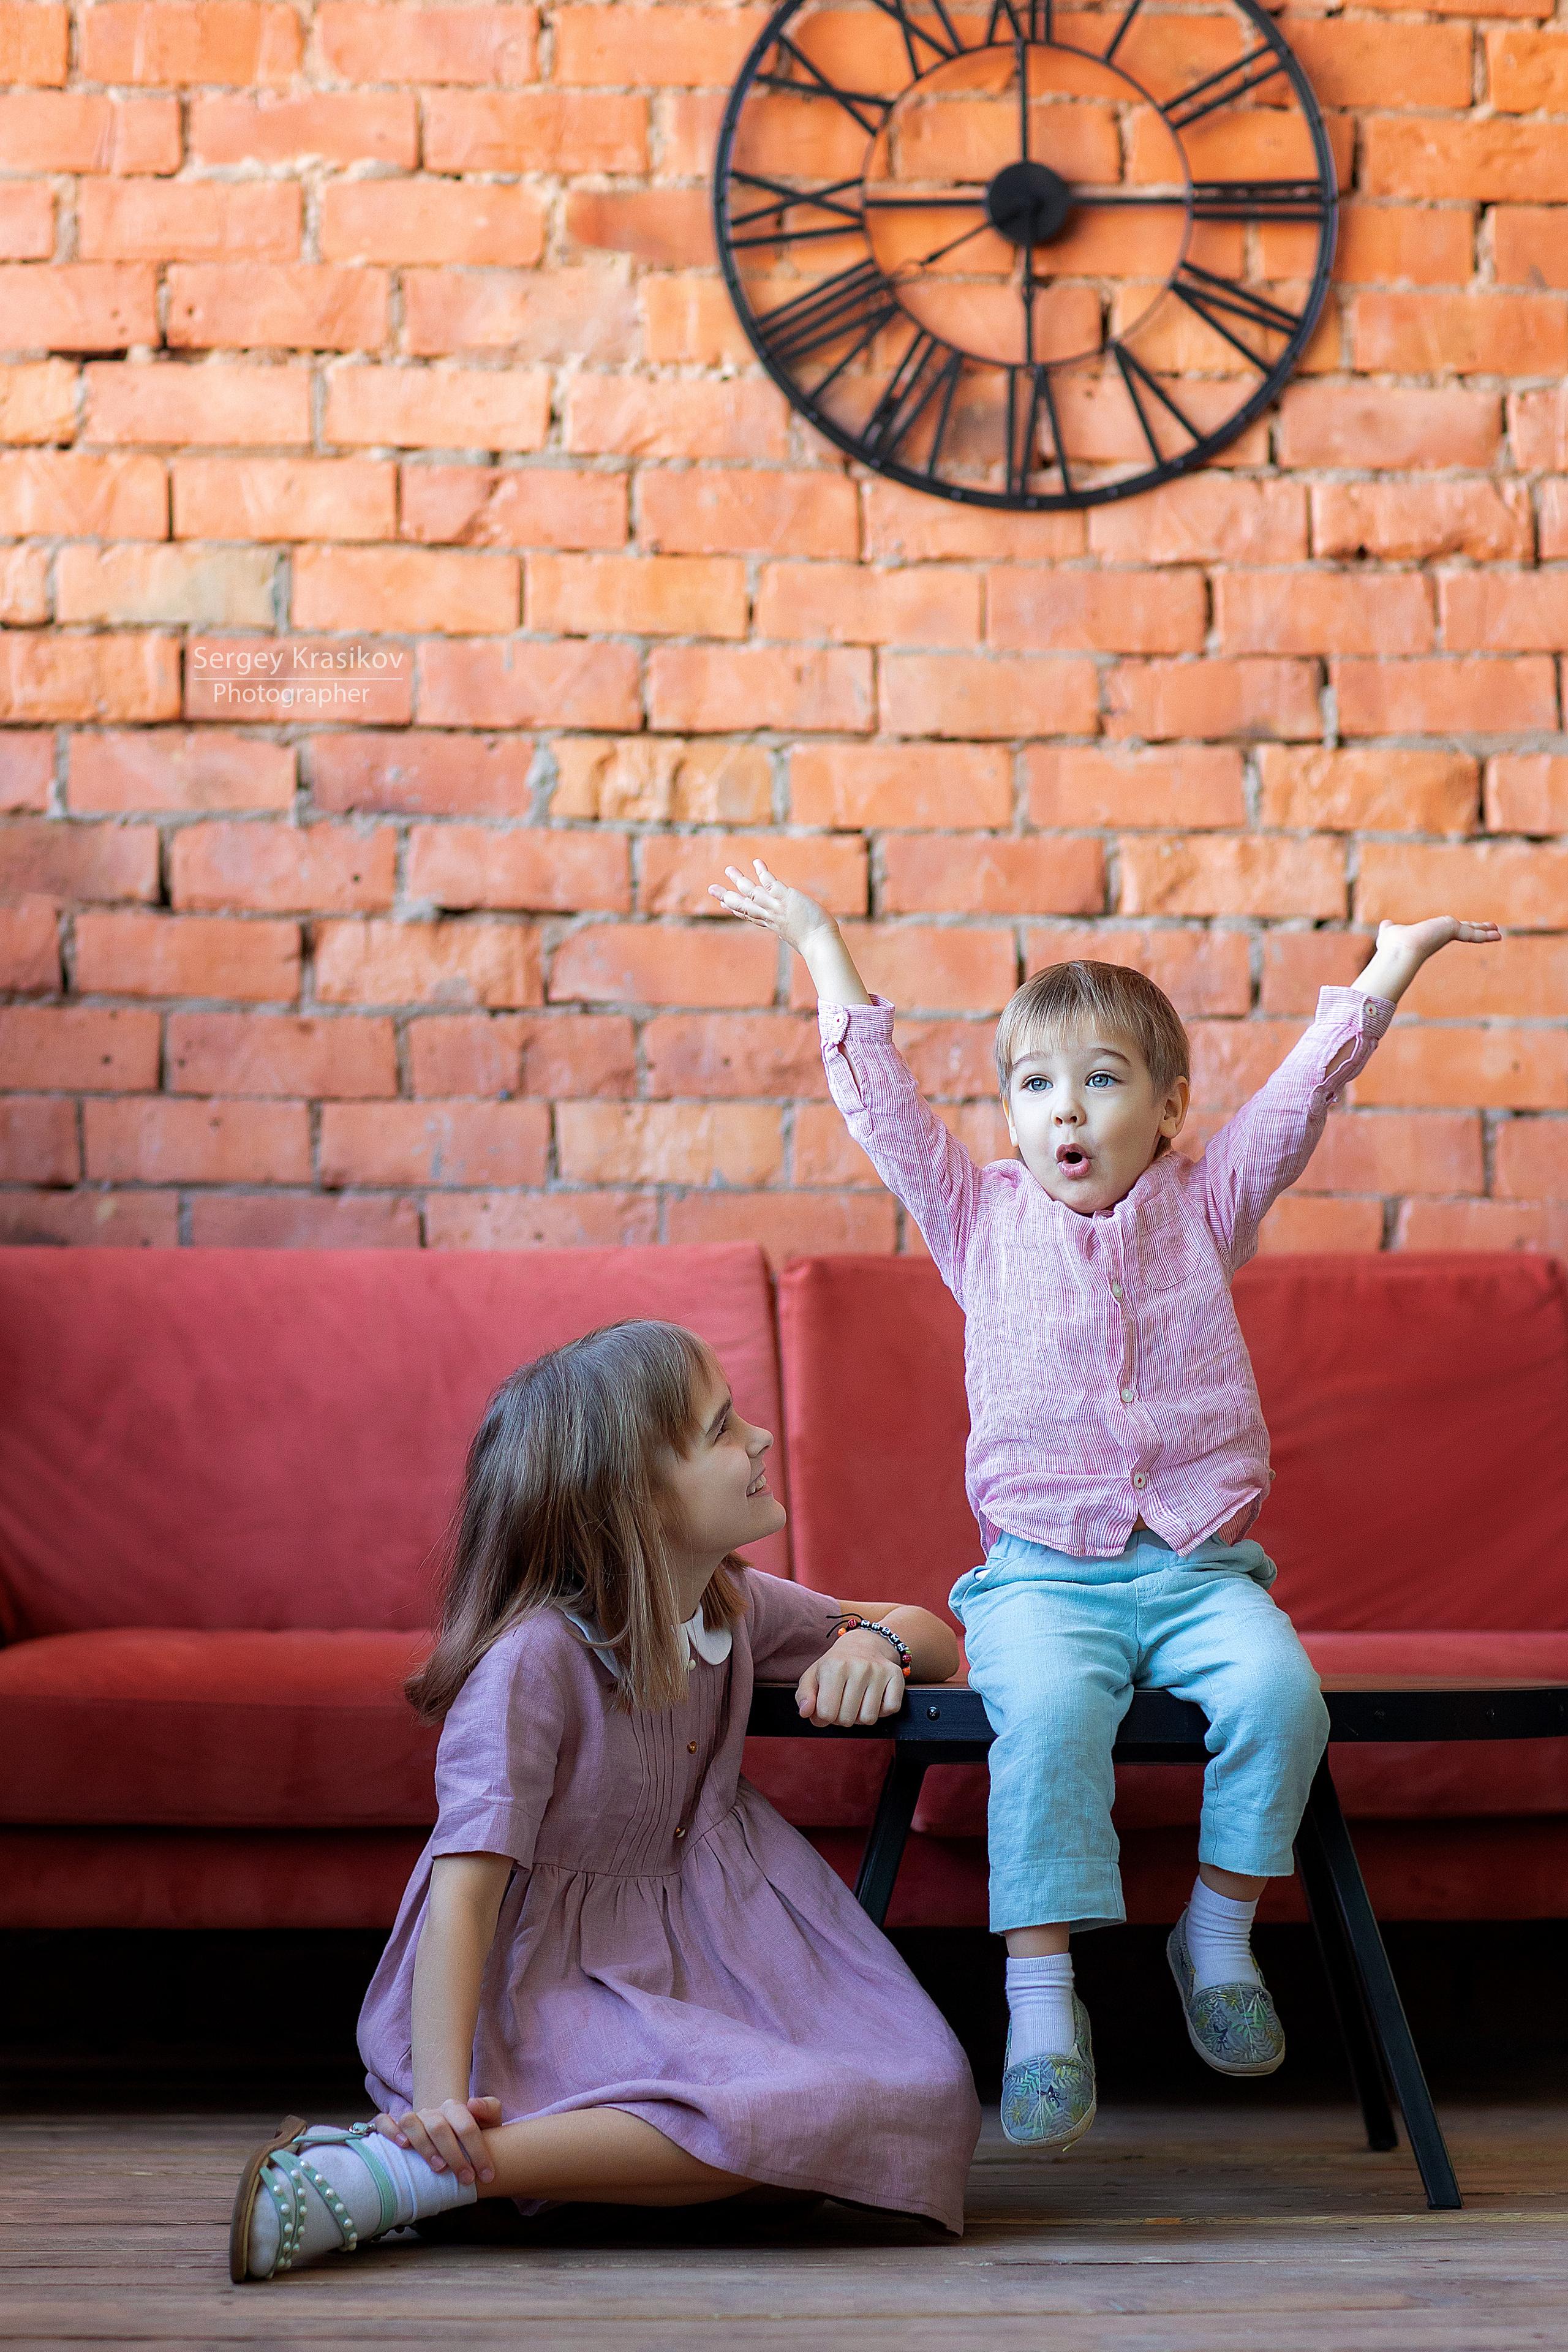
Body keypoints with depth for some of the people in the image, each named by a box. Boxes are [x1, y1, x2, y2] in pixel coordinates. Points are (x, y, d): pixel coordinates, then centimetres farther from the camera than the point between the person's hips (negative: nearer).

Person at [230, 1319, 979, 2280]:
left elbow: (932, 1634, 19)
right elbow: (464, 1890, -26)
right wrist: (441, 2097, -39)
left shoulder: (734, 1606, 3)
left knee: (922, 2091, -13)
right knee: (795, 2114, -31)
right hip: (546, 1978, -8)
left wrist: (871, 1640, -7)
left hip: (694, 1944, 8)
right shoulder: (534, 1659, -20)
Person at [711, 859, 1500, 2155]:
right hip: (1042, 1573, -1)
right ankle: (1042, 2002, -29)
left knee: (1280, 1690, -28)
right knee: (1049, 1710, -32)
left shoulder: (1206, 1204, 14)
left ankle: (1219, 1935, -6)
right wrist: (821, 949, 15)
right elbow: (882, 1099, 13)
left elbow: (1308, 1086, 10)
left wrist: (1393, 961, 7)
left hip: (1201, 1568, 1)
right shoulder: (981, 1219, 13)